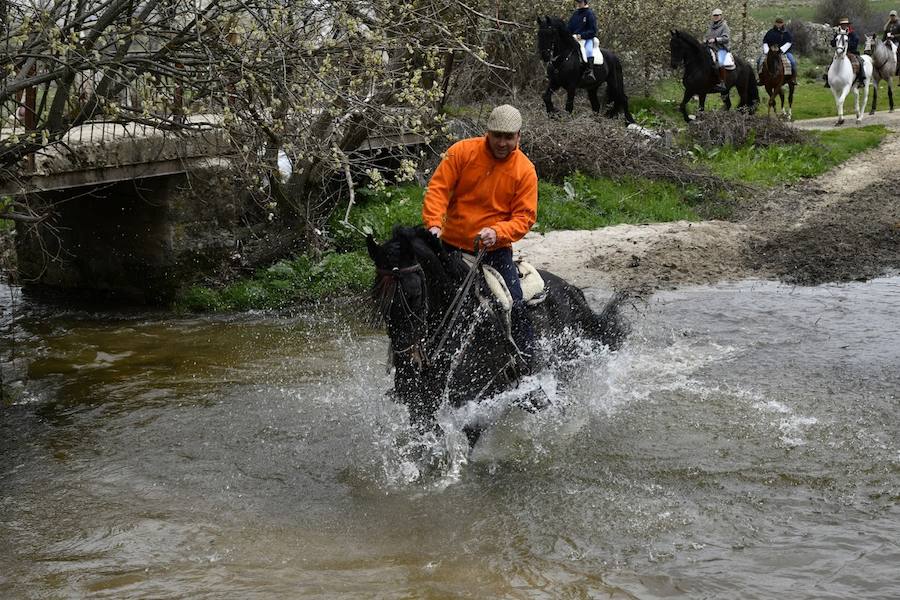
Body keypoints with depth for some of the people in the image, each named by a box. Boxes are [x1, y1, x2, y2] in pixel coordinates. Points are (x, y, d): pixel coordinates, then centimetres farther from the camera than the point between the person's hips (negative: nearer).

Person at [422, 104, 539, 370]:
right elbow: (438, 189, -9)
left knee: (517, 308, -13)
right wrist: (434, 224, -25)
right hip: (451, 245, 1)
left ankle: (527, 371, -4)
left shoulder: (525, 170, -5)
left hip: (495, 250, -1)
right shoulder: (462, 151, -5)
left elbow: (524, 216, -6)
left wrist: (496, 233, -25)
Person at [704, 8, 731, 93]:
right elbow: (707, 36, 30)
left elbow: (725, 38, -11)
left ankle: (722, 83, -32)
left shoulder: (724, 26, -1)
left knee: (720, 62, -33)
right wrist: (705, 40, 7)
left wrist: (715, 40, -20)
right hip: (710, 48, 8)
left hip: (721, 48, -8)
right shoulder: (711, 26, 20)